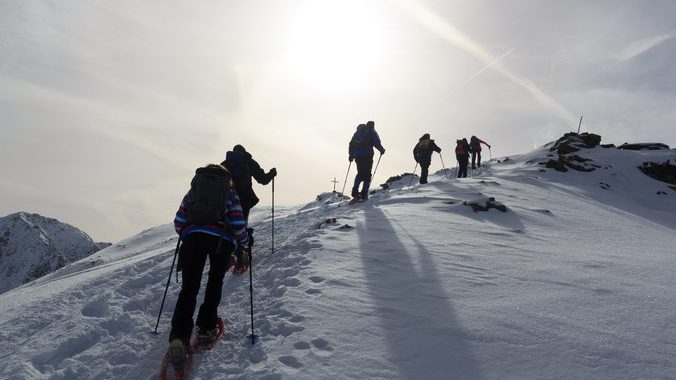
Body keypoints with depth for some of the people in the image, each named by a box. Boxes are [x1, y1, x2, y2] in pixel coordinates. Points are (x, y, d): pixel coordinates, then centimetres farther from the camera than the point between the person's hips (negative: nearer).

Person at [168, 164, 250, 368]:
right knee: (215, 282, 21)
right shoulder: (230, 192, 17)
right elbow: (238, 224, 5)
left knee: (189, 288, 3)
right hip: (222, 239, -1)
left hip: (193, 236, 1)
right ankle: (206, 327, 20)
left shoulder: (193, 190, 24)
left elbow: (179, 222, 18)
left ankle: (179, 336, -13)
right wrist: (246, 243, 22)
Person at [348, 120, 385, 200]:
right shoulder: (372, 132, 1)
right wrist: (382, 150, 9)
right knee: (367, 175, 2)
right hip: (367, 156, -5)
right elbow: (377, 143, -8)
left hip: (357, 156, 5)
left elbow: (351, 143, 16)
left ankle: (355, 191, 7)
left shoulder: (358, 132, 17)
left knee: (360, 174, 19)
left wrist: (351, 155, 21)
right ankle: (364, 194, -3)